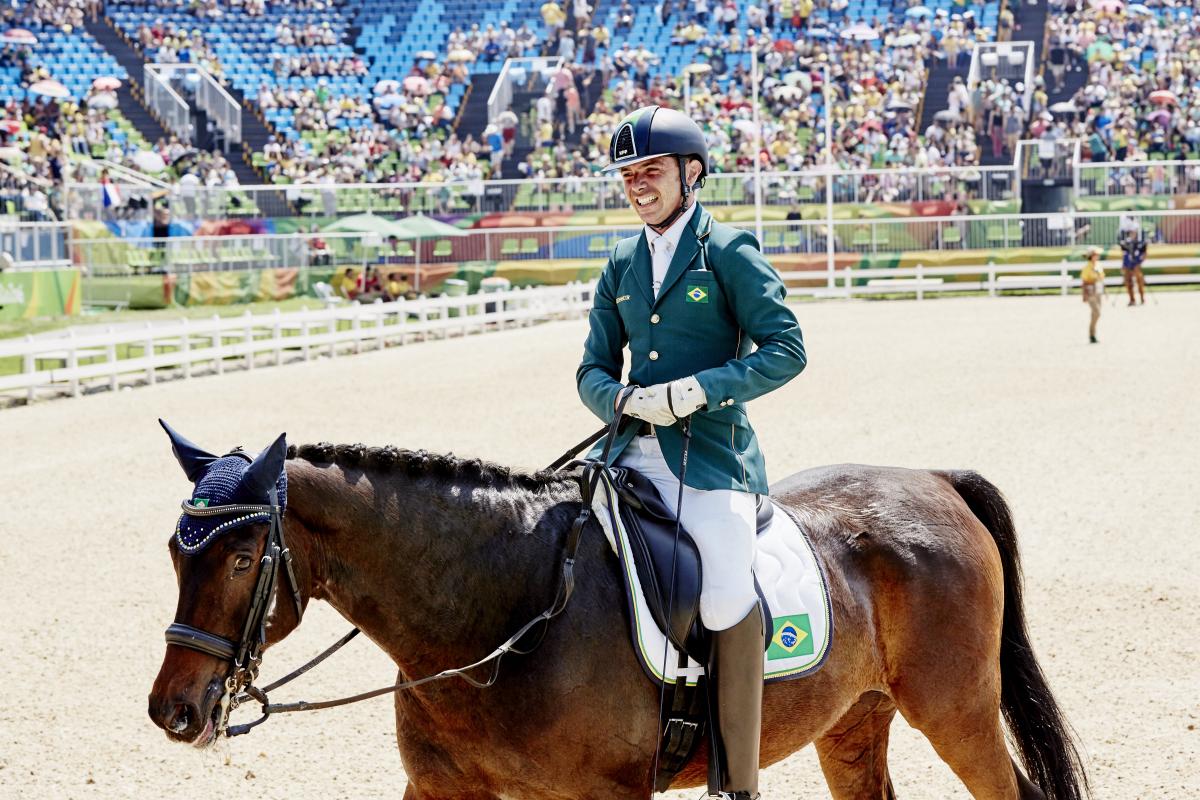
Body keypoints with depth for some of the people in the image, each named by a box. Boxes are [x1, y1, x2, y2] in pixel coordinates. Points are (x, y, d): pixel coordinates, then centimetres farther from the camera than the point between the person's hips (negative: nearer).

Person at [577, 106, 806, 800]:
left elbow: (786, 349, -7)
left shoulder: (729, 251, -1)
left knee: (727, 599, -22)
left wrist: (699, 389, -17)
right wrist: (629, 399, -8)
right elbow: (593, 371, 16)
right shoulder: (623, 265, 16)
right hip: (634, 454, 6)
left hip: (712, 452, -6)